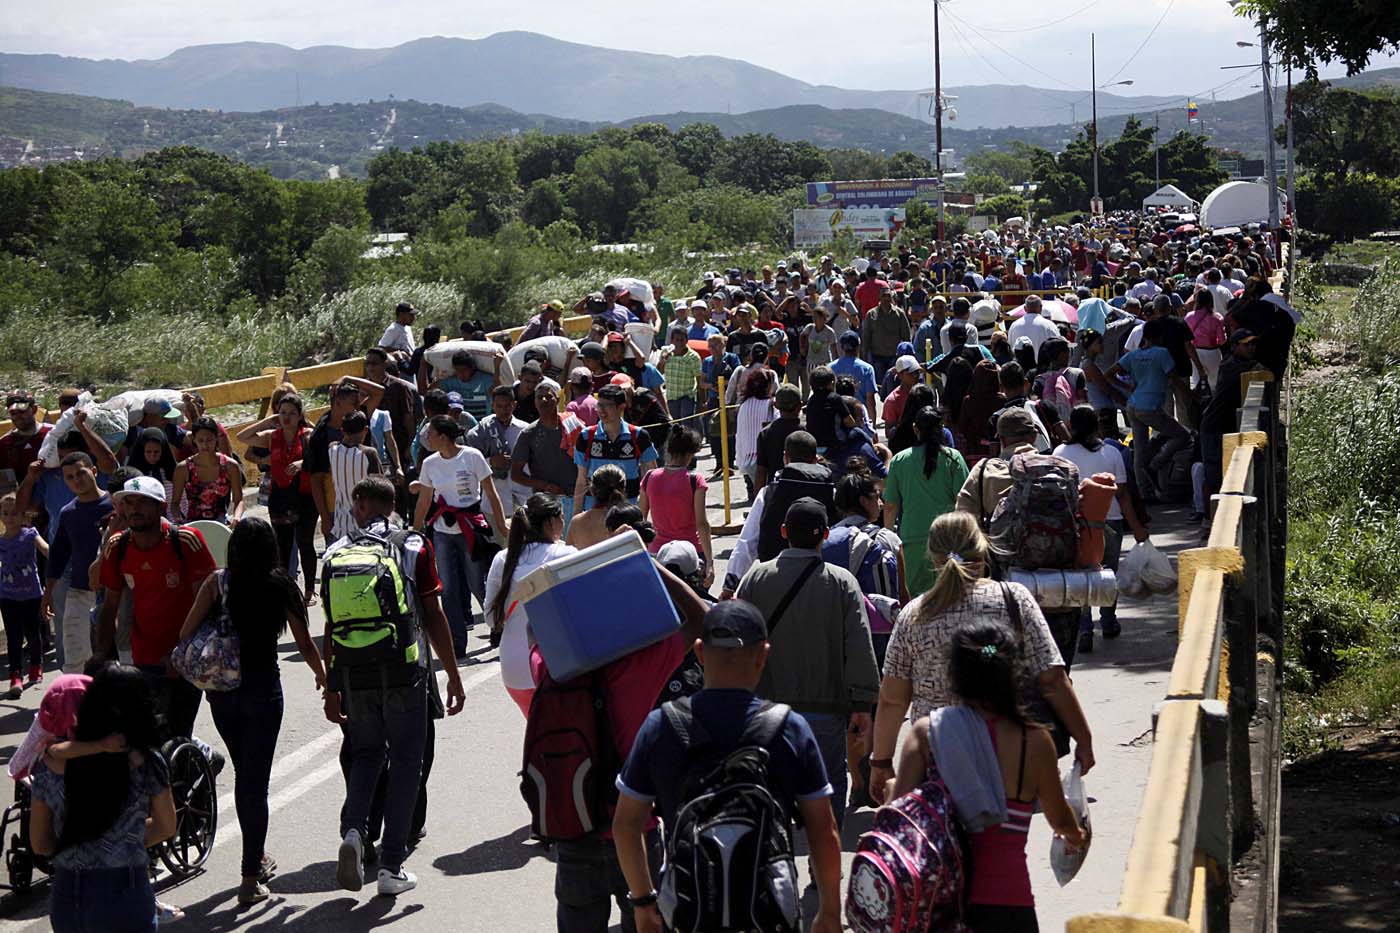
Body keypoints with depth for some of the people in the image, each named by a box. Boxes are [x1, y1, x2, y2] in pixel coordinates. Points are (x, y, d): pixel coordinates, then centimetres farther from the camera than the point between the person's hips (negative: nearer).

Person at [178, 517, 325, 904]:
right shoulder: (280, 586, -3)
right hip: (263, 688, -2)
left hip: (221, 689, 2)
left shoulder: (217, 582, -3)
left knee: (244, 775, 20)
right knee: (255, 781, 2)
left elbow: (186, 632, -10)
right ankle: (250, 878, -2)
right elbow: (305, 644, 3)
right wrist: (323, 677, 21)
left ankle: (257, 858, 32)